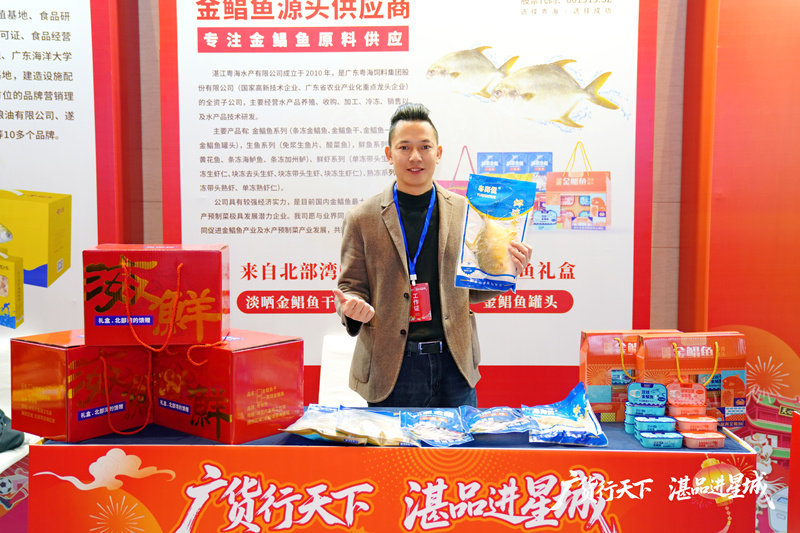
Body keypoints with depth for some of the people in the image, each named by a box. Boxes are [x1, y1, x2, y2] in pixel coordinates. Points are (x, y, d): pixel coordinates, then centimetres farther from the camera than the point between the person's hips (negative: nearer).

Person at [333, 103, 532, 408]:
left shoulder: (465, 211, 6)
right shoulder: (362, 219, 1)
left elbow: (472, 290, 12)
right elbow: (350, 287, 5)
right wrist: (353, 306, -17)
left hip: (454, 363, 2)